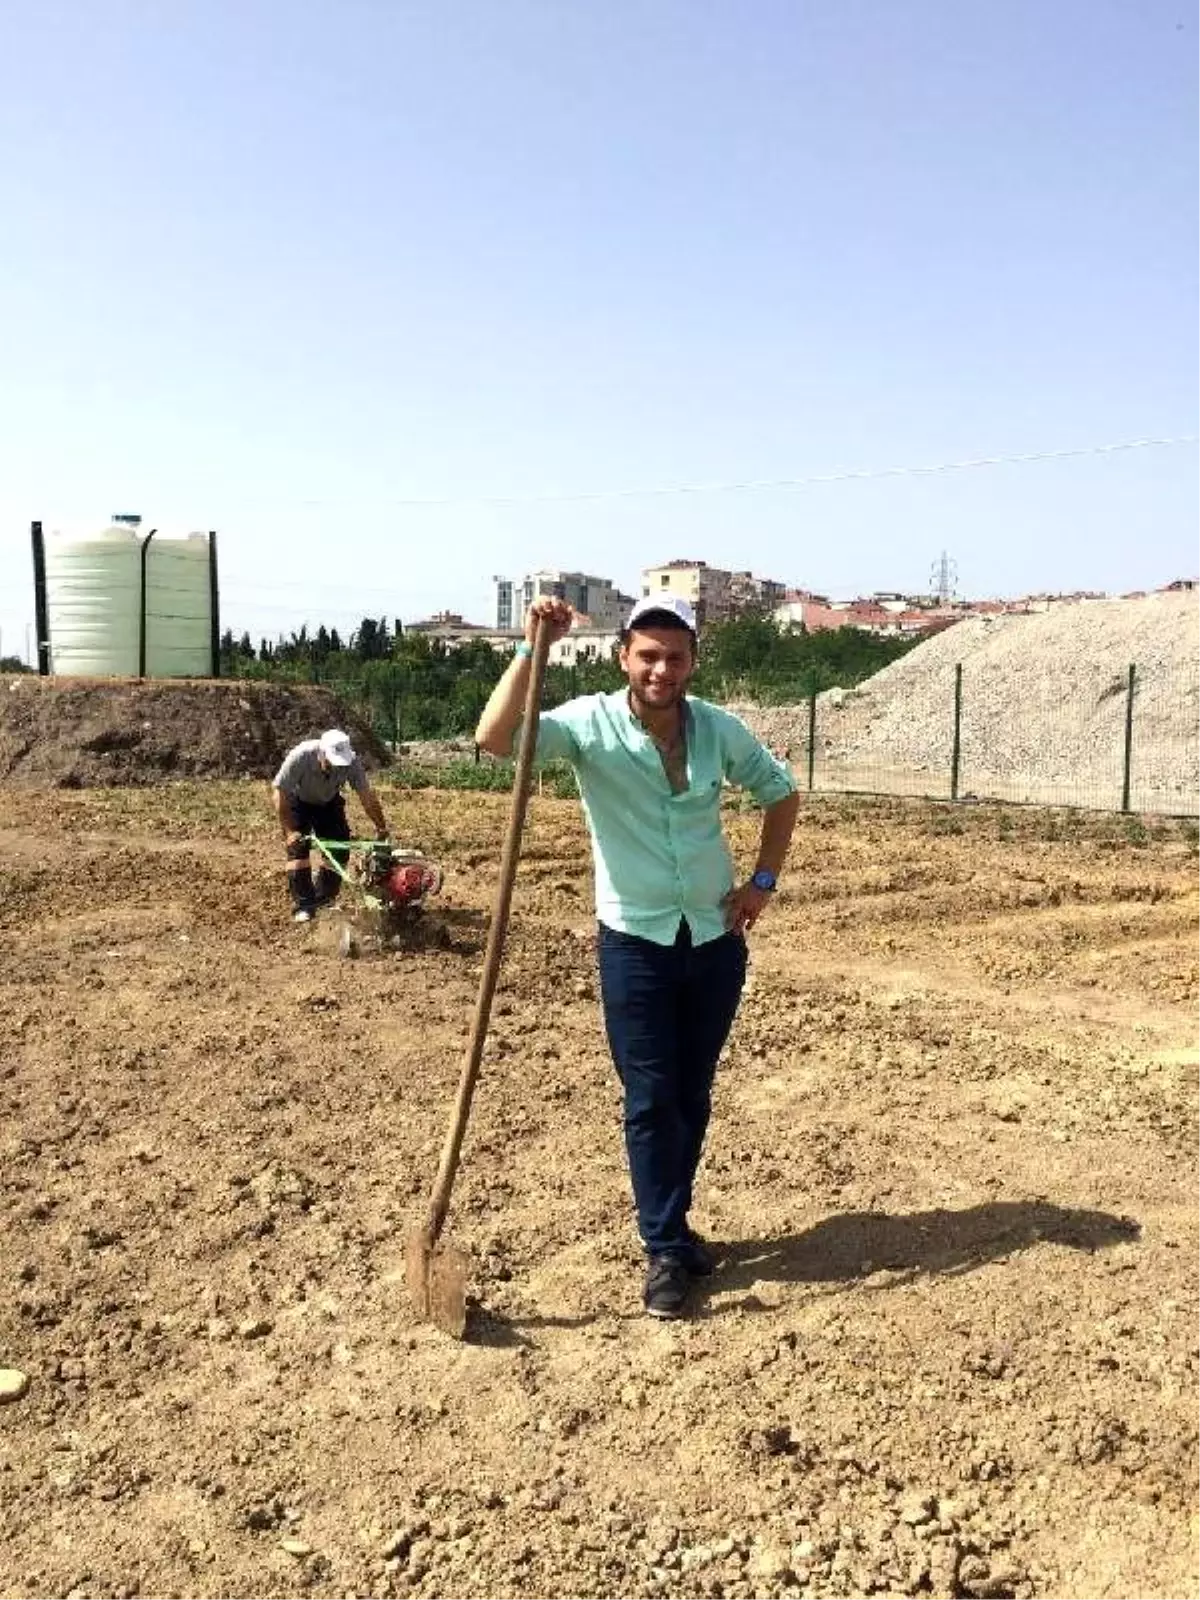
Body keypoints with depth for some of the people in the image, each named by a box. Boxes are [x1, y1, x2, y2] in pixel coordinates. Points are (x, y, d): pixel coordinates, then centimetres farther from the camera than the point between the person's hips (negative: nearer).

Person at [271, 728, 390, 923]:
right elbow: (278, 792, -33)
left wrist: (381, 827, -28)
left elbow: (367, 795, -24)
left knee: (340, 848, -6)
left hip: (328, 803, 3)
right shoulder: (300, 756, -38)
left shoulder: (351, 761, -30)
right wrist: (289, 831, -36)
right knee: (298, 848, -14)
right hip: (298, 802, -3)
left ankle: (325, 899, 9)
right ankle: (302, 904, -7)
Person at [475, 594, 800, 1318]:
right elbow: (494, 738, -30)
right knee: (651, 1100, 1)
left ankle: (669, 1224, 33)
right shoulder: (590, 723, -14)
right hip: (636, 945, -3)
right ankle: (667, 1250, 15)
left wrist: (763, 881, 3)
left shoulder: (721, 729, -4)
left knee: (693, 1095, 15)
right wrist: (533, 648, -33)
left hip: (716, 940, 4)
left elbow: (782, 792, 12)